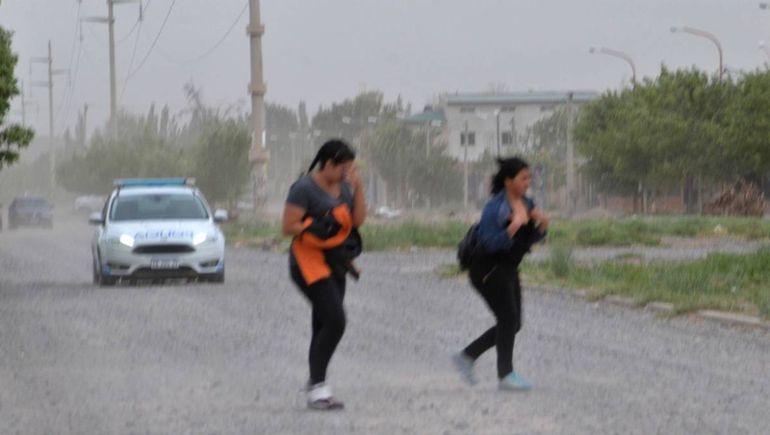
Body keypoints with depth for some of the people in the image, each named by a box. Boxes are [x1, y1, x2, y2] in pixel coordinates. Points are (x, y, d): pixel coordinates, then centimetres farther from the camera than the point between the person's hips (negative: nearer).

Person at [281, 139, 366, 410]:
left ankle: (316, 389, 18)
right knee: (335, 321, -18)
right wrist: (319, 228, -21)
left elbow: (358, 219, 4)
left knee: (323, 326, 11)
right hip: (309, 262, -8)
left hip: (333, 263, 8)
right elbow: (288, 227, -14)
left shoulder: (343, 186, 11)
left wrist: (358, 188, -5)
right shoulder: (305, 189, -12)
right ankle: (317, 388, -16)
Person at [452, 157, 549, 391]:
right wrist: (513, 227, -35)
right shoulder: (495, 207, -19)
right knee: (509, 318, -13)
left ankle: (467, 356, 20)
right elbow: (489, 243, -24)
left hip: (508, 270, 9)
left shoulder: (527, 204, 5)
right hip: (488, 269, -9)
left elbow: (530, 240, 11)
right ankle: (505, 375, -7)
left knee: (512, 324, 8)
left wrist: (542, 226, -8)